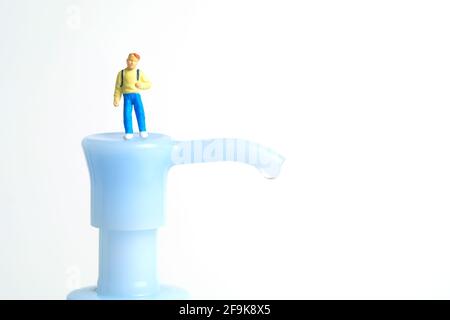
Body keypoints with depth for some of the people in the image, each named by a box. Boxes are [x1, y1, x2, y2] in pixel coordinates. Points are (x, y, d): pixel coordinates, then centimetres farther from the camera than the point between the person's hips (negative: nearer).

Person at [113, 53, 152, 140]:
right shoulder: (122, 73, 6)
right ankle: (128, 133, -3)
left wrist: (141, 85, -13)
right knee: (127, 114, -8)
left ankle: (142, 131, -2)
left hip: (136, 95, 0)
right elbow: (118, 88, 7)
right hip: (127, 96, 0)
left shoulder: (139, 73, 6)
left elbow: (149, 84, 8)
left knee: (140, 113, -11)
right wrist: (116, 99, 1)